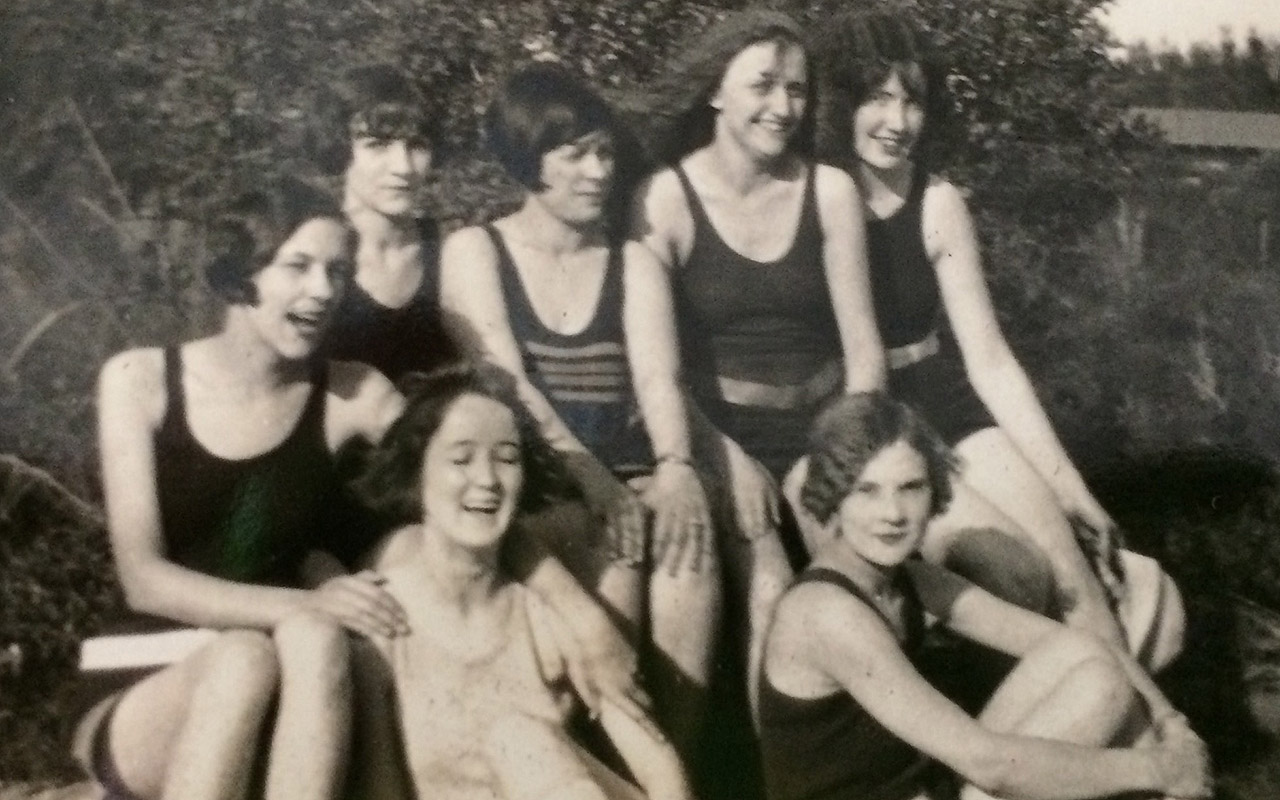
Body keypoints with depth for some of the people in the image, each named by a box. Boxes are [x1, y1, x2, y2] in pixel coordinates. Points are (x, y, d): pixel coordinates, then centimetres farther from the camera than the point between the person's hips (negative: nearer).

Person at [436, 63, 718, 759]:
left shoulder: (635, 262, 16)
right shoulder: (474, 251, 8)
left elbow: (657, 375, -2)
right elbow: (504, 381, -7)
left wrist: (675, 467, -22)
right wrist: (580, 468, -22)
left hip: (628, 474, 2)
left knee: (689, 530, -30)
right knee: (614, 536, -33)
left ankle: (675, 754, -23)